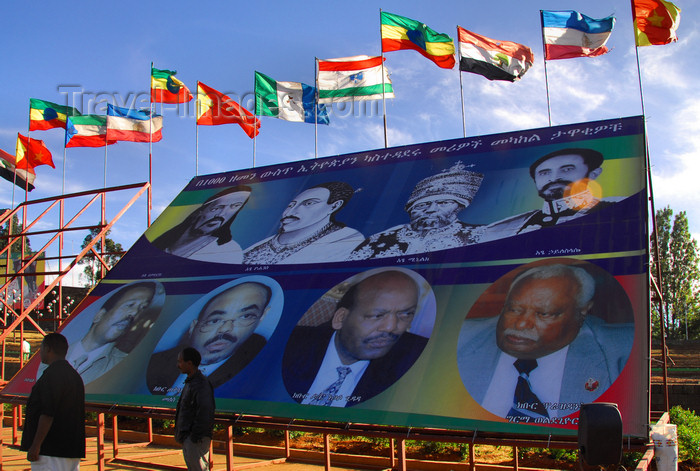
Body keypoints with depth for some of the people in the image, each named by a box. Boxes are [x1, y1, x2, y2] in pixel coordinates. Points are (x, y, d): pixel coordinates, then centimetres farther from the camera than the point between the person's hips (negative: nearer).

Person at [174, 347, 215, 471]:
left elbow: (205, 412, -25)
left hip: (197, 439, -10)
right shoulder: (190, 382, 15)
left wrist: (195, 436, -21)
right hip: (187, 438, 10)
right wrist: (182, 435, 17)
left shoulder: (201, 384, -19)